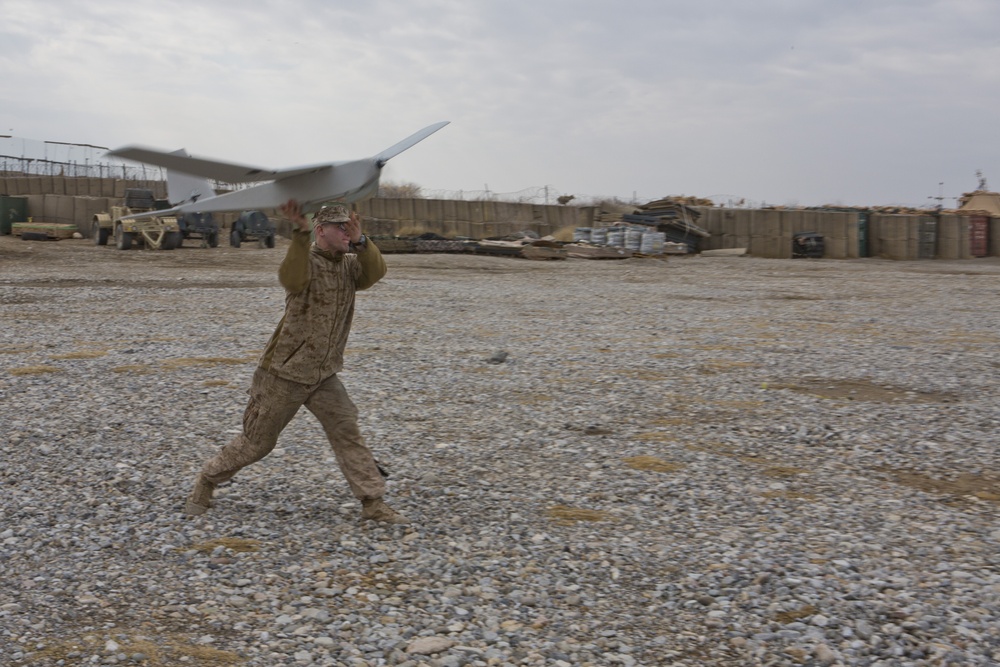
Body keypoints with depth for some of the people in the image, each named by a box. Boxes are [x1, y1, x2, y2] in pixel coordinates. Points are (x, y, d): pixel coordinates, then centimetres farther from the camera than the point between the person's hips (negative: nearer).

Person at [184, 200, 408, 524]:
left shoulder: (350, 265, 2)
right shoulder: (305, 261, -15)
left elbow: (375, 272, -18)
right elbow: (292, 279, -38)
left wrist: (360, 242, -36)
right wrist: (300, 232, -48)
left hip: (323, 374, 5)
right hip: (285, 372, -5)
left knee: (346, 431, -4)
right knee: (257, 440, 6)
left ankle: (373, 503, 0)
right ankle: (208, 480, 28)